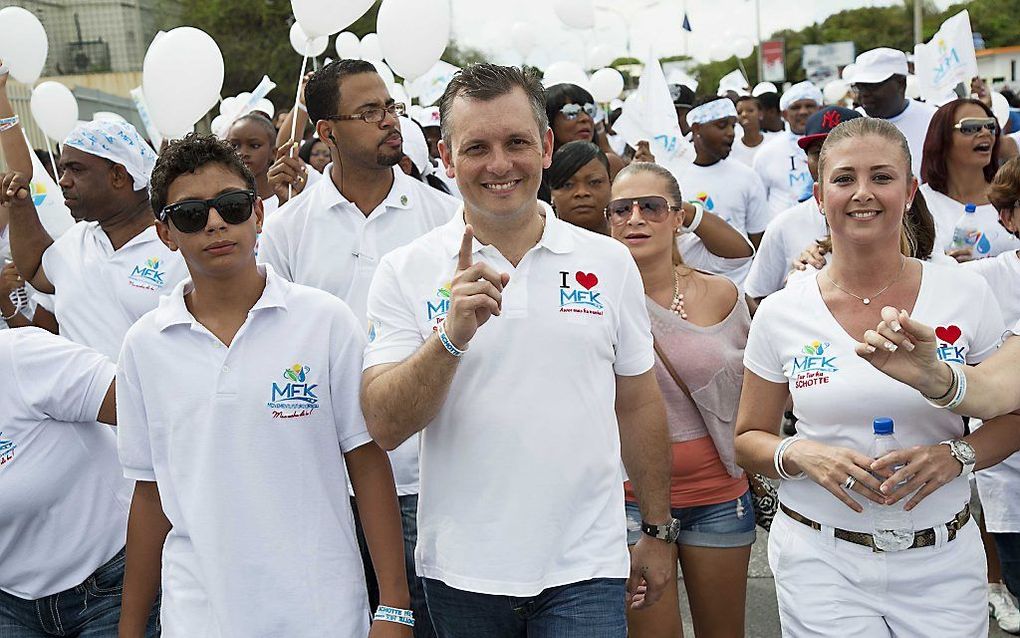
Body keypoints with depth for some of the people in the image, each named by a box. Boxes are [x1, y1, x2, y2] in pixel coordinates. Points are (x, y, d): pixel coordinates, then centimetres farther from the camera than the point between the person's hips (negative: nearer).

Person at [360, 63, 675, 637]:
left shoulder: (609, 262, 2)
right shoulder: (407, 272, -3)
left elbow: (638, 406, 9)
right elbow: (385, 427, -11)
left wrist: (659, 531, 12)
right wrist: (451, 336, -25)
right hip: (462, 570, 0)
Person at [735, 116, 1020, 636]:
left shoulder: (966, 295, -3)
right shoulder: (780, 313, -4)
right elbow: (748, 439, 4)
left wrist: (956, 455, -14)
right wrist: (800, 455, -16)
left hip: (942, 562, 1)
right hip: (820, 560, -1)